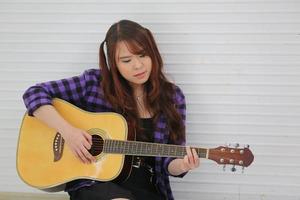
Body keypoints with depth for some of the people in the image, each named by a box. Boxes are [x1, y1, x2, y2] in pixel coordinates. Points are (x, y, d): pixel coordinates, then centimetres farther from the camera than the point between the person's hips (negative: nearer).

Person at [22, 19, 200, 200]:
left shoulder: (171, 97, 3)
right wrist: (67, 130, -16)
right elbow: (34, 94, -3)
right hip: (93, 182, -2)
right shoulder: (95, 83, -3)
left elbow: (169, 159, 5)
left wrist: (181, 165, -19)